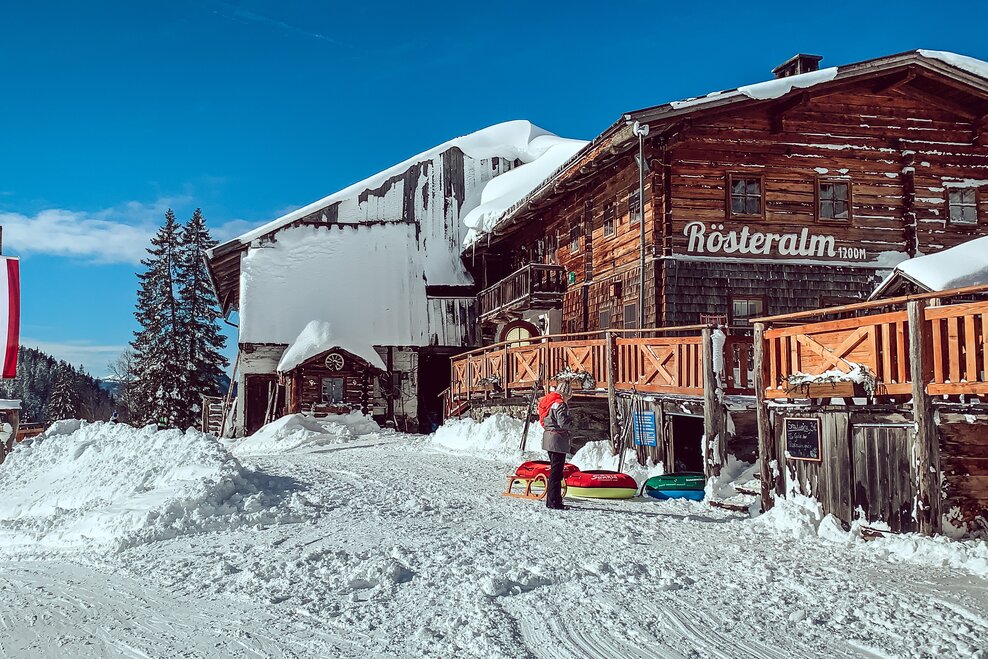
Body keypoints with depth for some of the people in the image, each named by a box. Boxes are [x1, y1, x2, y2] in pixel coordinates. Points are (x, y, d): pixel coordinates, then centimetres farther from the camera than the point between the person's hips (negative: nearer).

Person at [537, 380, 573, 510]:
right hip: (557, 441, -10)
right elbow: (563, 423, -24)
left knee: (554, 470, 18)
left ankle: (551, 501, 25)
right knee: (556, 472, -5)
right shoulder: (560, 404, -17)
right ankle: (554, 502, -2)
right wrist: (571, 420, -3)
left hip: (549, 439, 10)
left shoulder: (551, 401, 13)